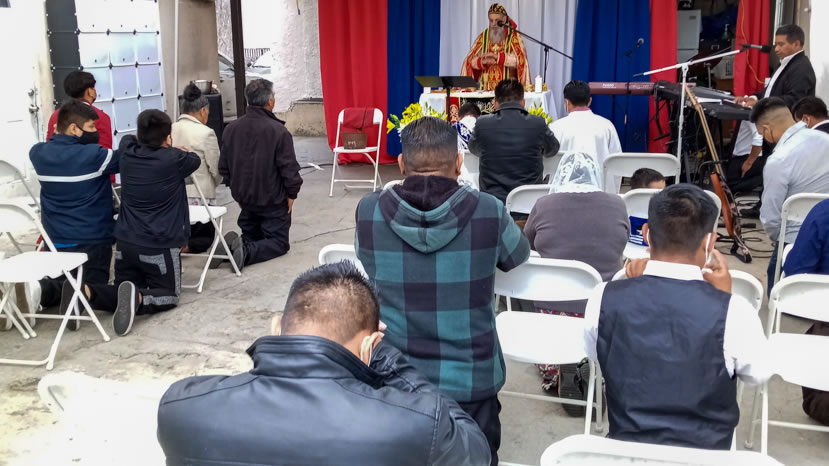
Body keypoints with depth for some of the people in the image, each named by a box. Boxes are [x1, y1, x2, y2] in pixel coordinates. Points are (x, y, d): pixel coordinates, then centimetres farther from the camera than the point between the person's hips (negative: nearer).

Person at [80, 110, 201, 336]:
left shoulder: (127, 152, 3)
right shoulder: (174, 159, -8)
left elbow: (130, 138, 29)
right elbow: (195, 159, 15)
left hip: (125, 241, 5)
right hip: (160, 245, -5)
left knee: (125, 290, 19)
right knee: (168, 296, 9)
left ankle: (87, 291, -12)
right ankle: (138, 298, -24)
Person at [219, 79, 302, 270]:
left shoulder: (231, 129, -2)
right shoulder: (278, 130, -20)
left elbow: (224, 166, 6)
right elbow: (289, 167, -18)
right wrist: (291, 194, -4)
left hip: (244, 197, 6)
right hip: (273, 199, -6)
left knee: (251, 236, 24)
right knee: (279, 242, 7)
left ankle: (233, 244, -8)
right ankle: (247, 251, -20)